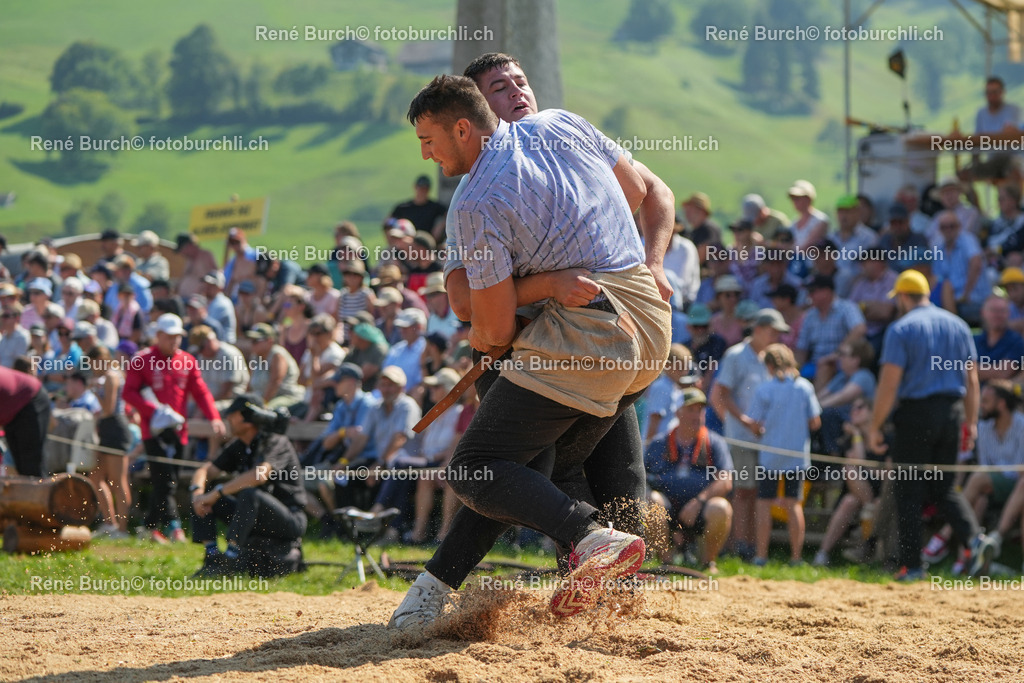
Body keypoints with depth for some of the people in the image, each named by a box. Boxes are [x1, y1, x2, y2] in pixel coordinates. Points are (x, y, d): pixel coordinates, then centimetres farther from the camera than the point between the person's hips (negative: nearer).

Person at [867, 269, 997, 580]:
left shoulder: (901, 329, -6)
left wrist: (875, 427, -7)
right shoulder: (957, 324, 10)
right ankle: (975, 537, -10)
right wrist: (970, 422, 16)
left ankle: (911, 565, 2)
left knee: (909, 490, 3)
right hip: (952, 411, 5)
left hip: (916, 412, -5)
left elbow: (889, 383, -12)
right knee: (943, 485, 15)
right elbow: (972, 380, 10)